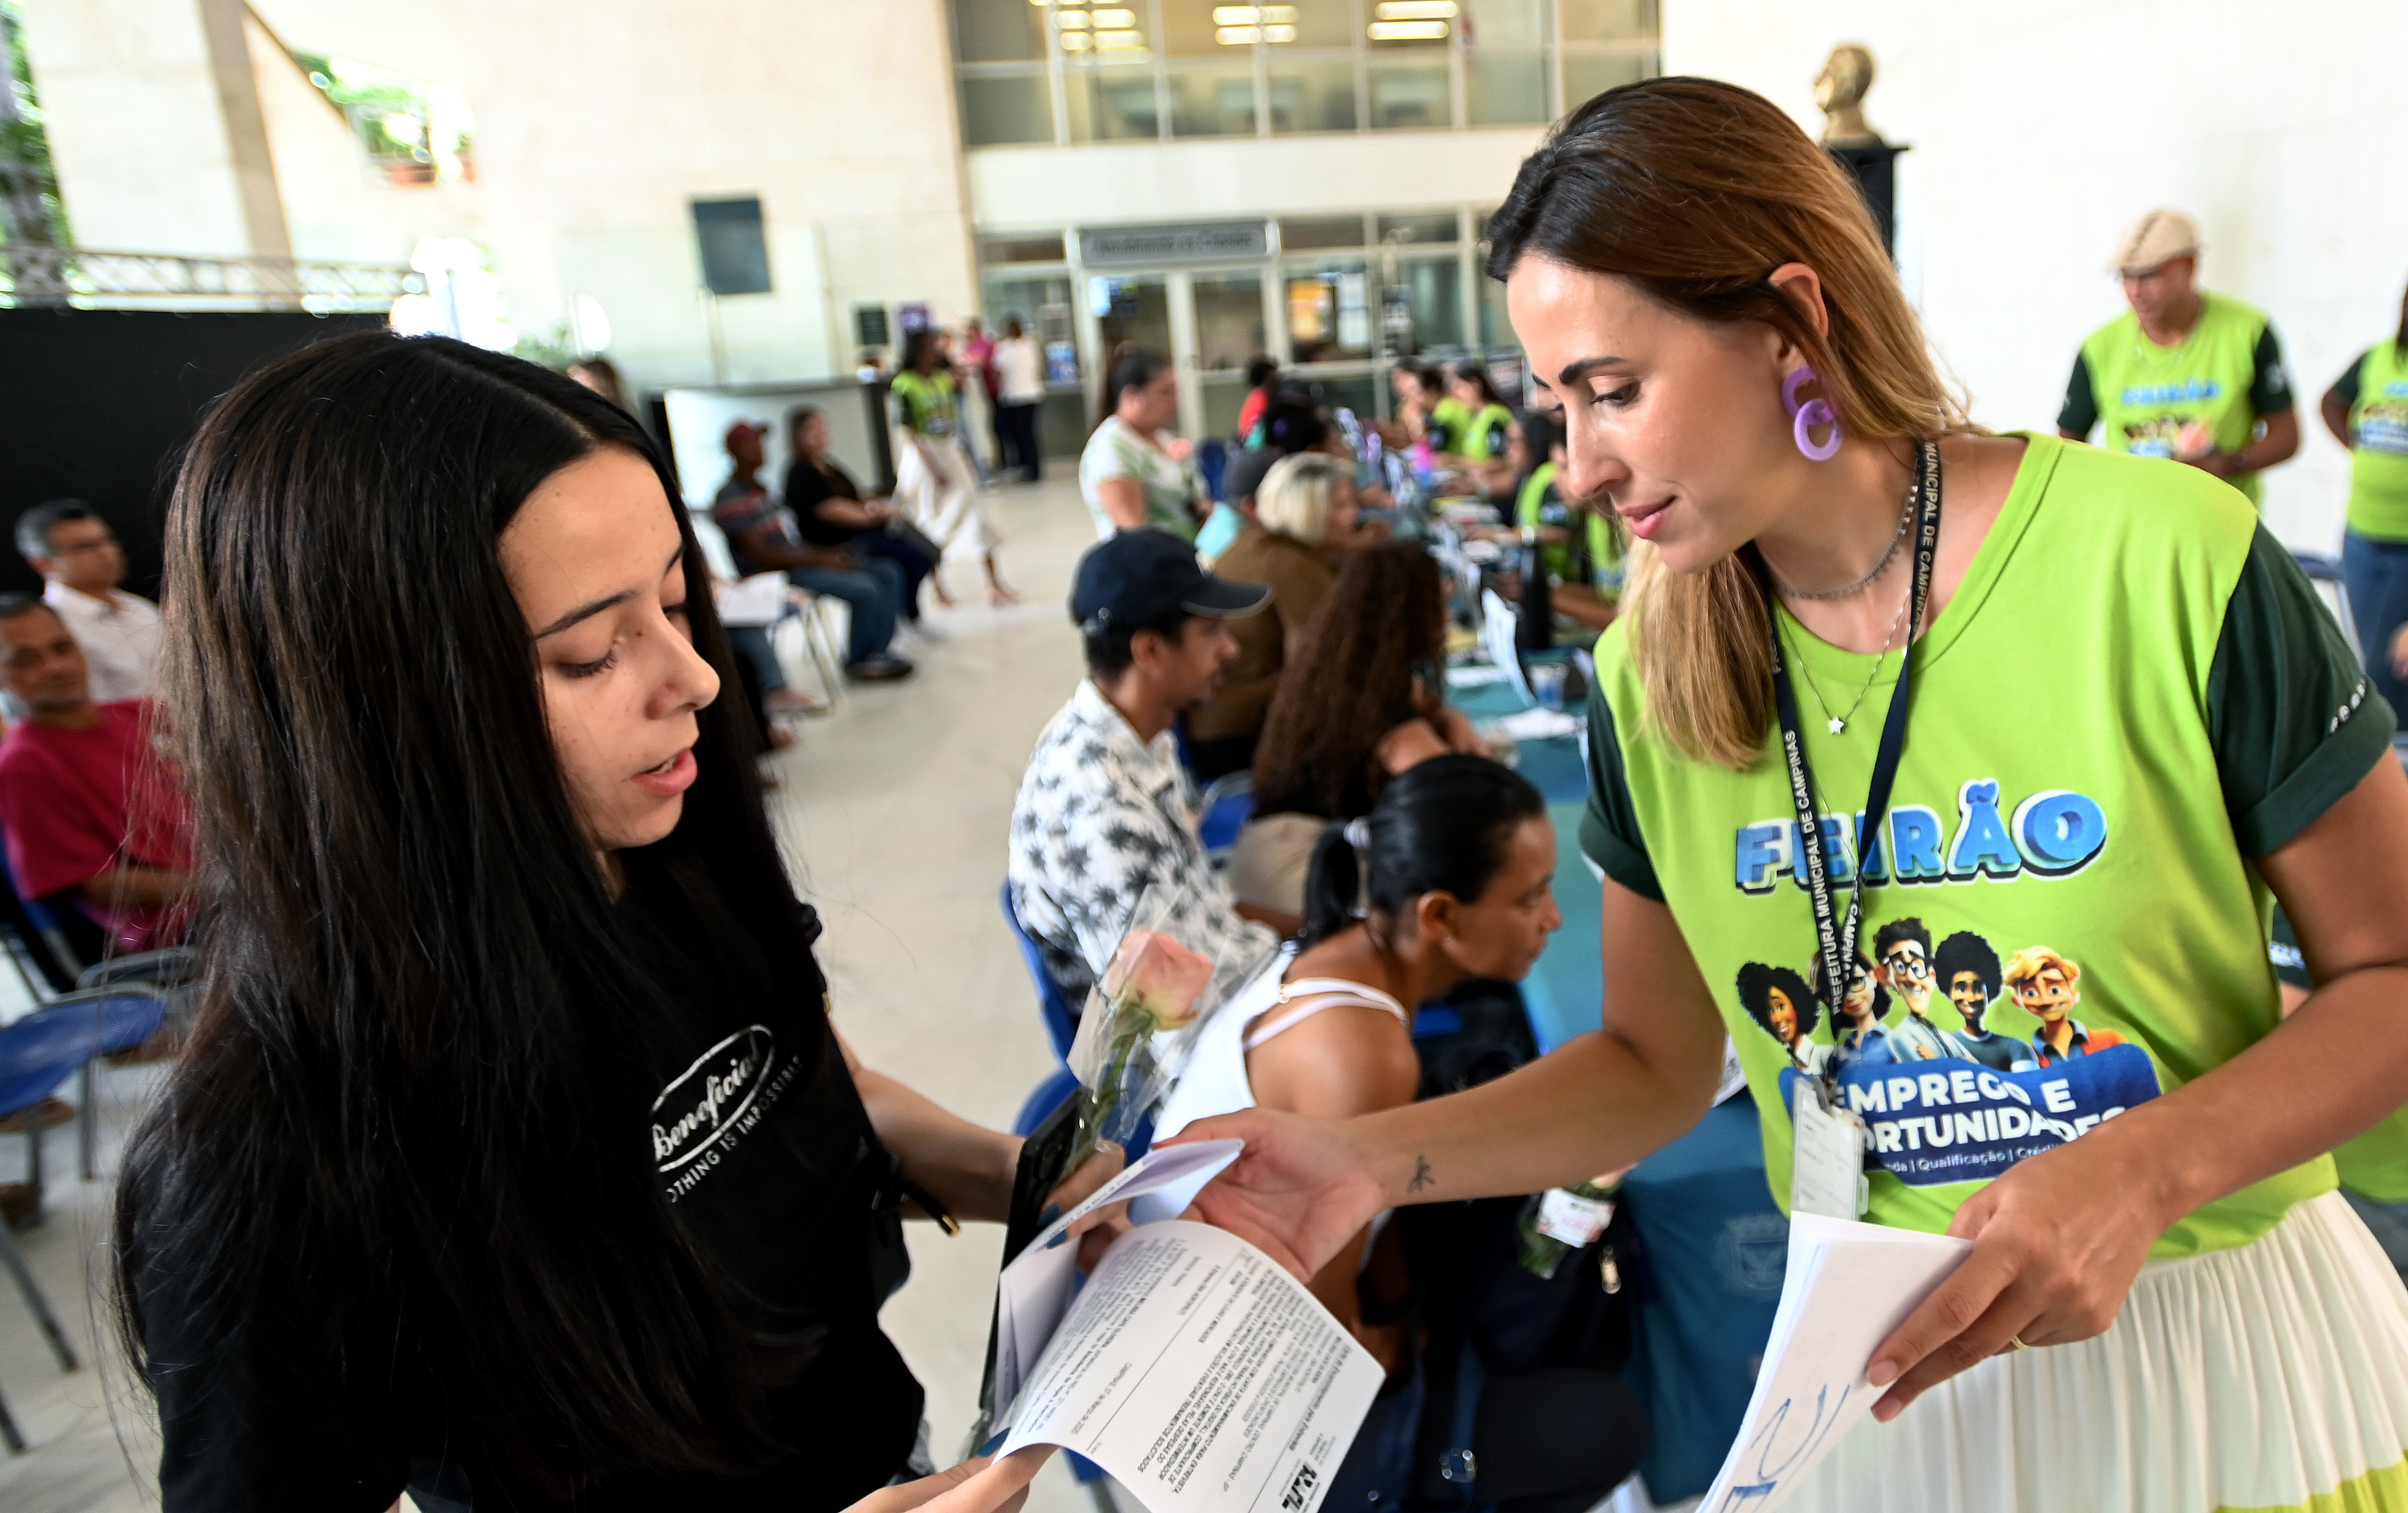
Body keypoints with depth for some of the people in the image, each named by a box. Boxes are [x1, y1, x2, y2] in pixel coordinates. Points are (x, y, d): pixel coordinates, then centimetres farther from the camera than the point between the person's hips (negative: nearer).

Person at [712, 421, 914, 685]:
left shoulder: (759, 489, 19)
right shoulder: (731, 499, -11)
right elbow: (760, 554, -19)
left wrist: (826, 553, 5)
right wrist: (819, 560, -19)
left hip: (800, 560, 10)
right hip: (776, 575, -10)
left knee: (889, 574, 3)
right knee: (865, 589, -26)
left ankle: (879, 652, 0)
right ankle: (857, 663, -8)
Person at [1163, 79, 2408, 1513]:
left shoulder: (2165, 558, -19)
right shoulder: (1650, 675, -9)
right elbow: (1657, 1063, -1)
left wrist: (2145, 1171, -24)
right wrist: (1376, 1161, -14)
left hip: (2223, 1330, -2)